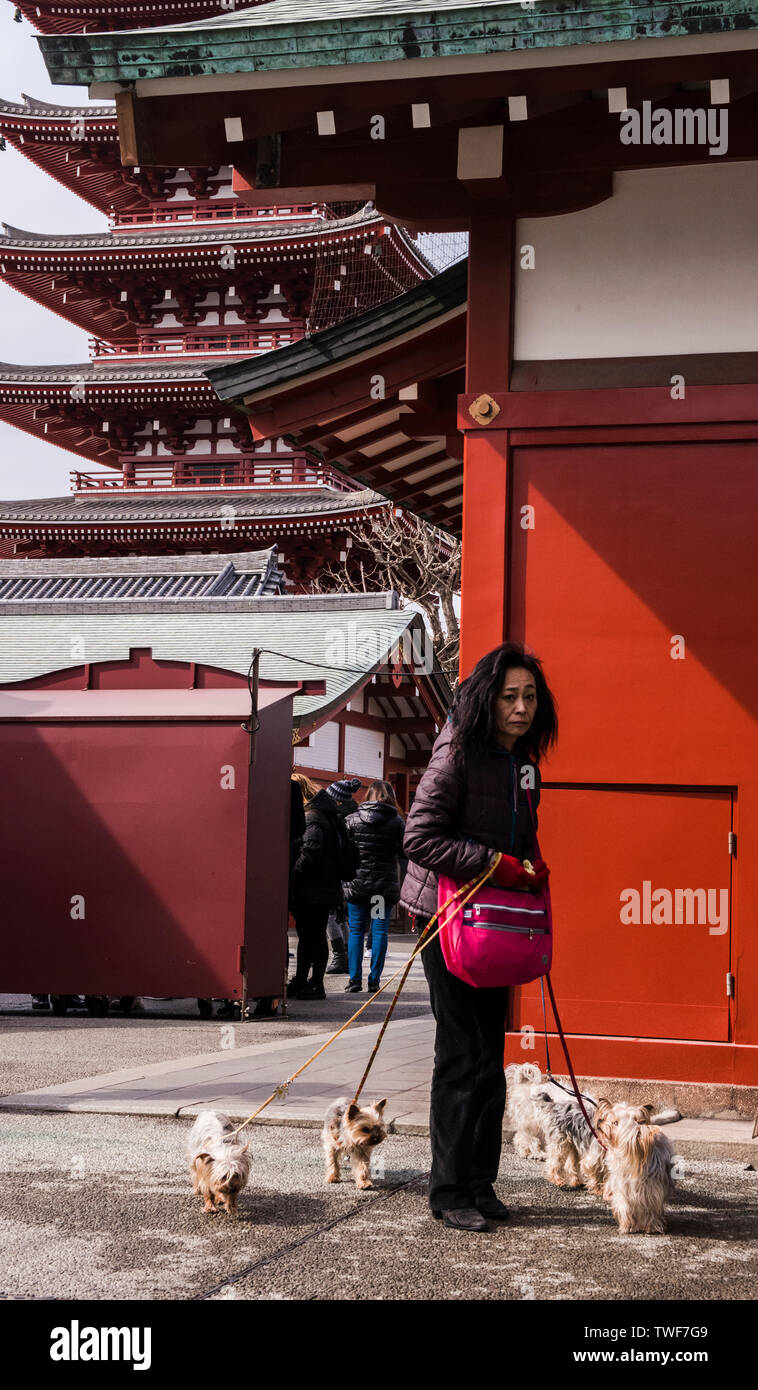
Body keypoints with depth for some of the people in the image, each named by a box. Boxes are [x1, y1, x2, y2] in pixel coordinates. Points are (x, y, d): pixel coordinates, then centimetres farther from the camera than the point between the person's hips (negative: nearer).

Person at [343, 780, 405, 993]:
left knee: (356, 931, 7)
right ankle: (374, 980, 3)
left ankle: (355, 979, 3)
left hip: (357, 883, 0)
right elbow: (405, 850, -3)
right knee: (379, 931, 4)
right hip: (385, 885, 0)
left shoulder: (352, 820, -2)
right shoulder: (397, 822, -3)